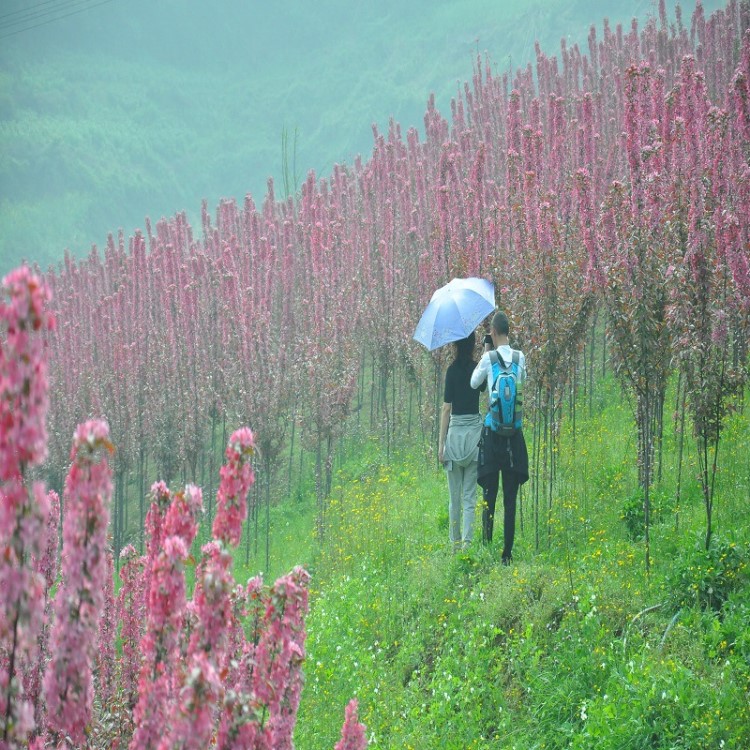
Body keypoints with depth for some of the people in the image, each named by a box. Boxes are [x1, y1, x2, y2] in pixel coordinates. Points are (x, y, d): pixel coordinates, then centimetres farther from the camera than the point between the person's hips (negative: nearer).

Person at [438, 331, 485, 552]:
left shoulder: (453, 370, -8)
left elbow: (446, 409, -8)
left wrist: (441, 443, -5)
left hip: (455, 432, -2)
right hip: (475, 430, 2)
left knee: (454, 496, 8)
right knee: (469, 496, 2)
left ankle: (455, 542, 15)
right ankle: (467, 540, -9)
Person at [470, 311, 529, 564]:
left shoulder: (489, 358, -7)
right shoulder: (520, 358, 1)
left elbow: (474, 382, 9)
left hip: (492, 431, -2)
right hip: (514, 432, 2)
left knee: (489, 496, 4)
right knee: (510, 498, 4)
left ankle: (487, 548, 2)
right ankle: (507, 552, 3)